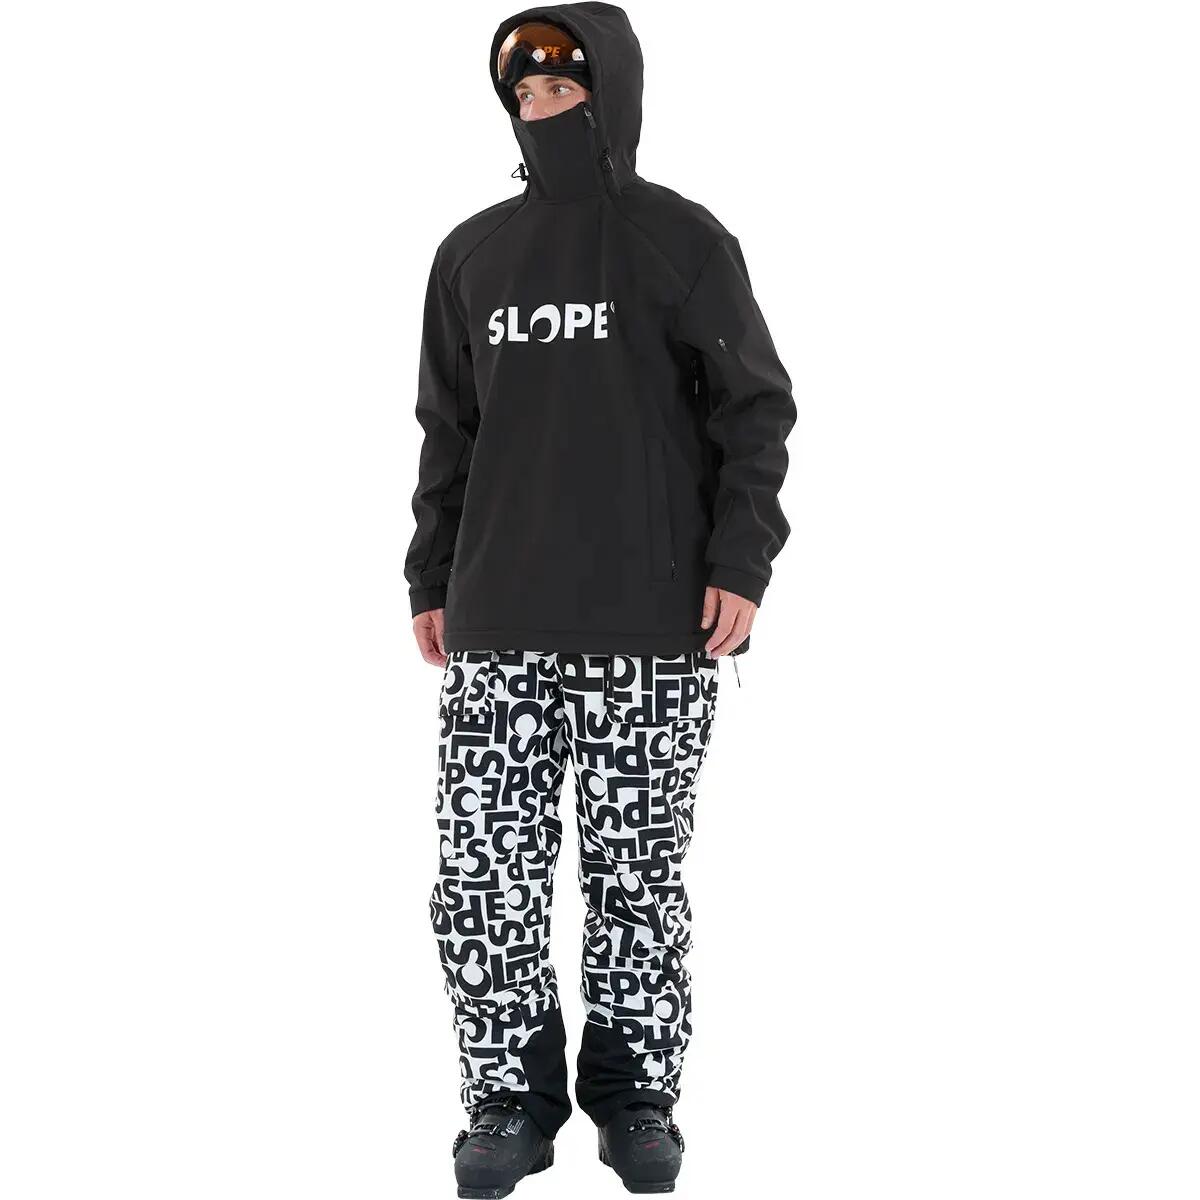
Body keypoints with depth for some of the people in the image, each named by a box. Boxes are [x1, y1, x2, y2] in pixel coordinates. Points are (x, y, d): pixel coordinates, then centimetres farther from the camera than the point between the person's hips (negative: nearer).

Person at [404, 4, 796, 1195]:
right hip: (496, 629, 3)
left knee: (638, 875, 3)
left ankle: (636, 1092, 17)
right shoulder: (472, 253, 13)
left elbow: (755, 409, 0)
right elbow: (449, 430, 17)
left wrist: (739, 562, -10)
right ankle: (513, 1096, 11)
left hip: (653, 631, -3)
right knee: (484, 875, -2)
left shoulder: (684, 241, 2)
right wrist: (431, 580, 11)